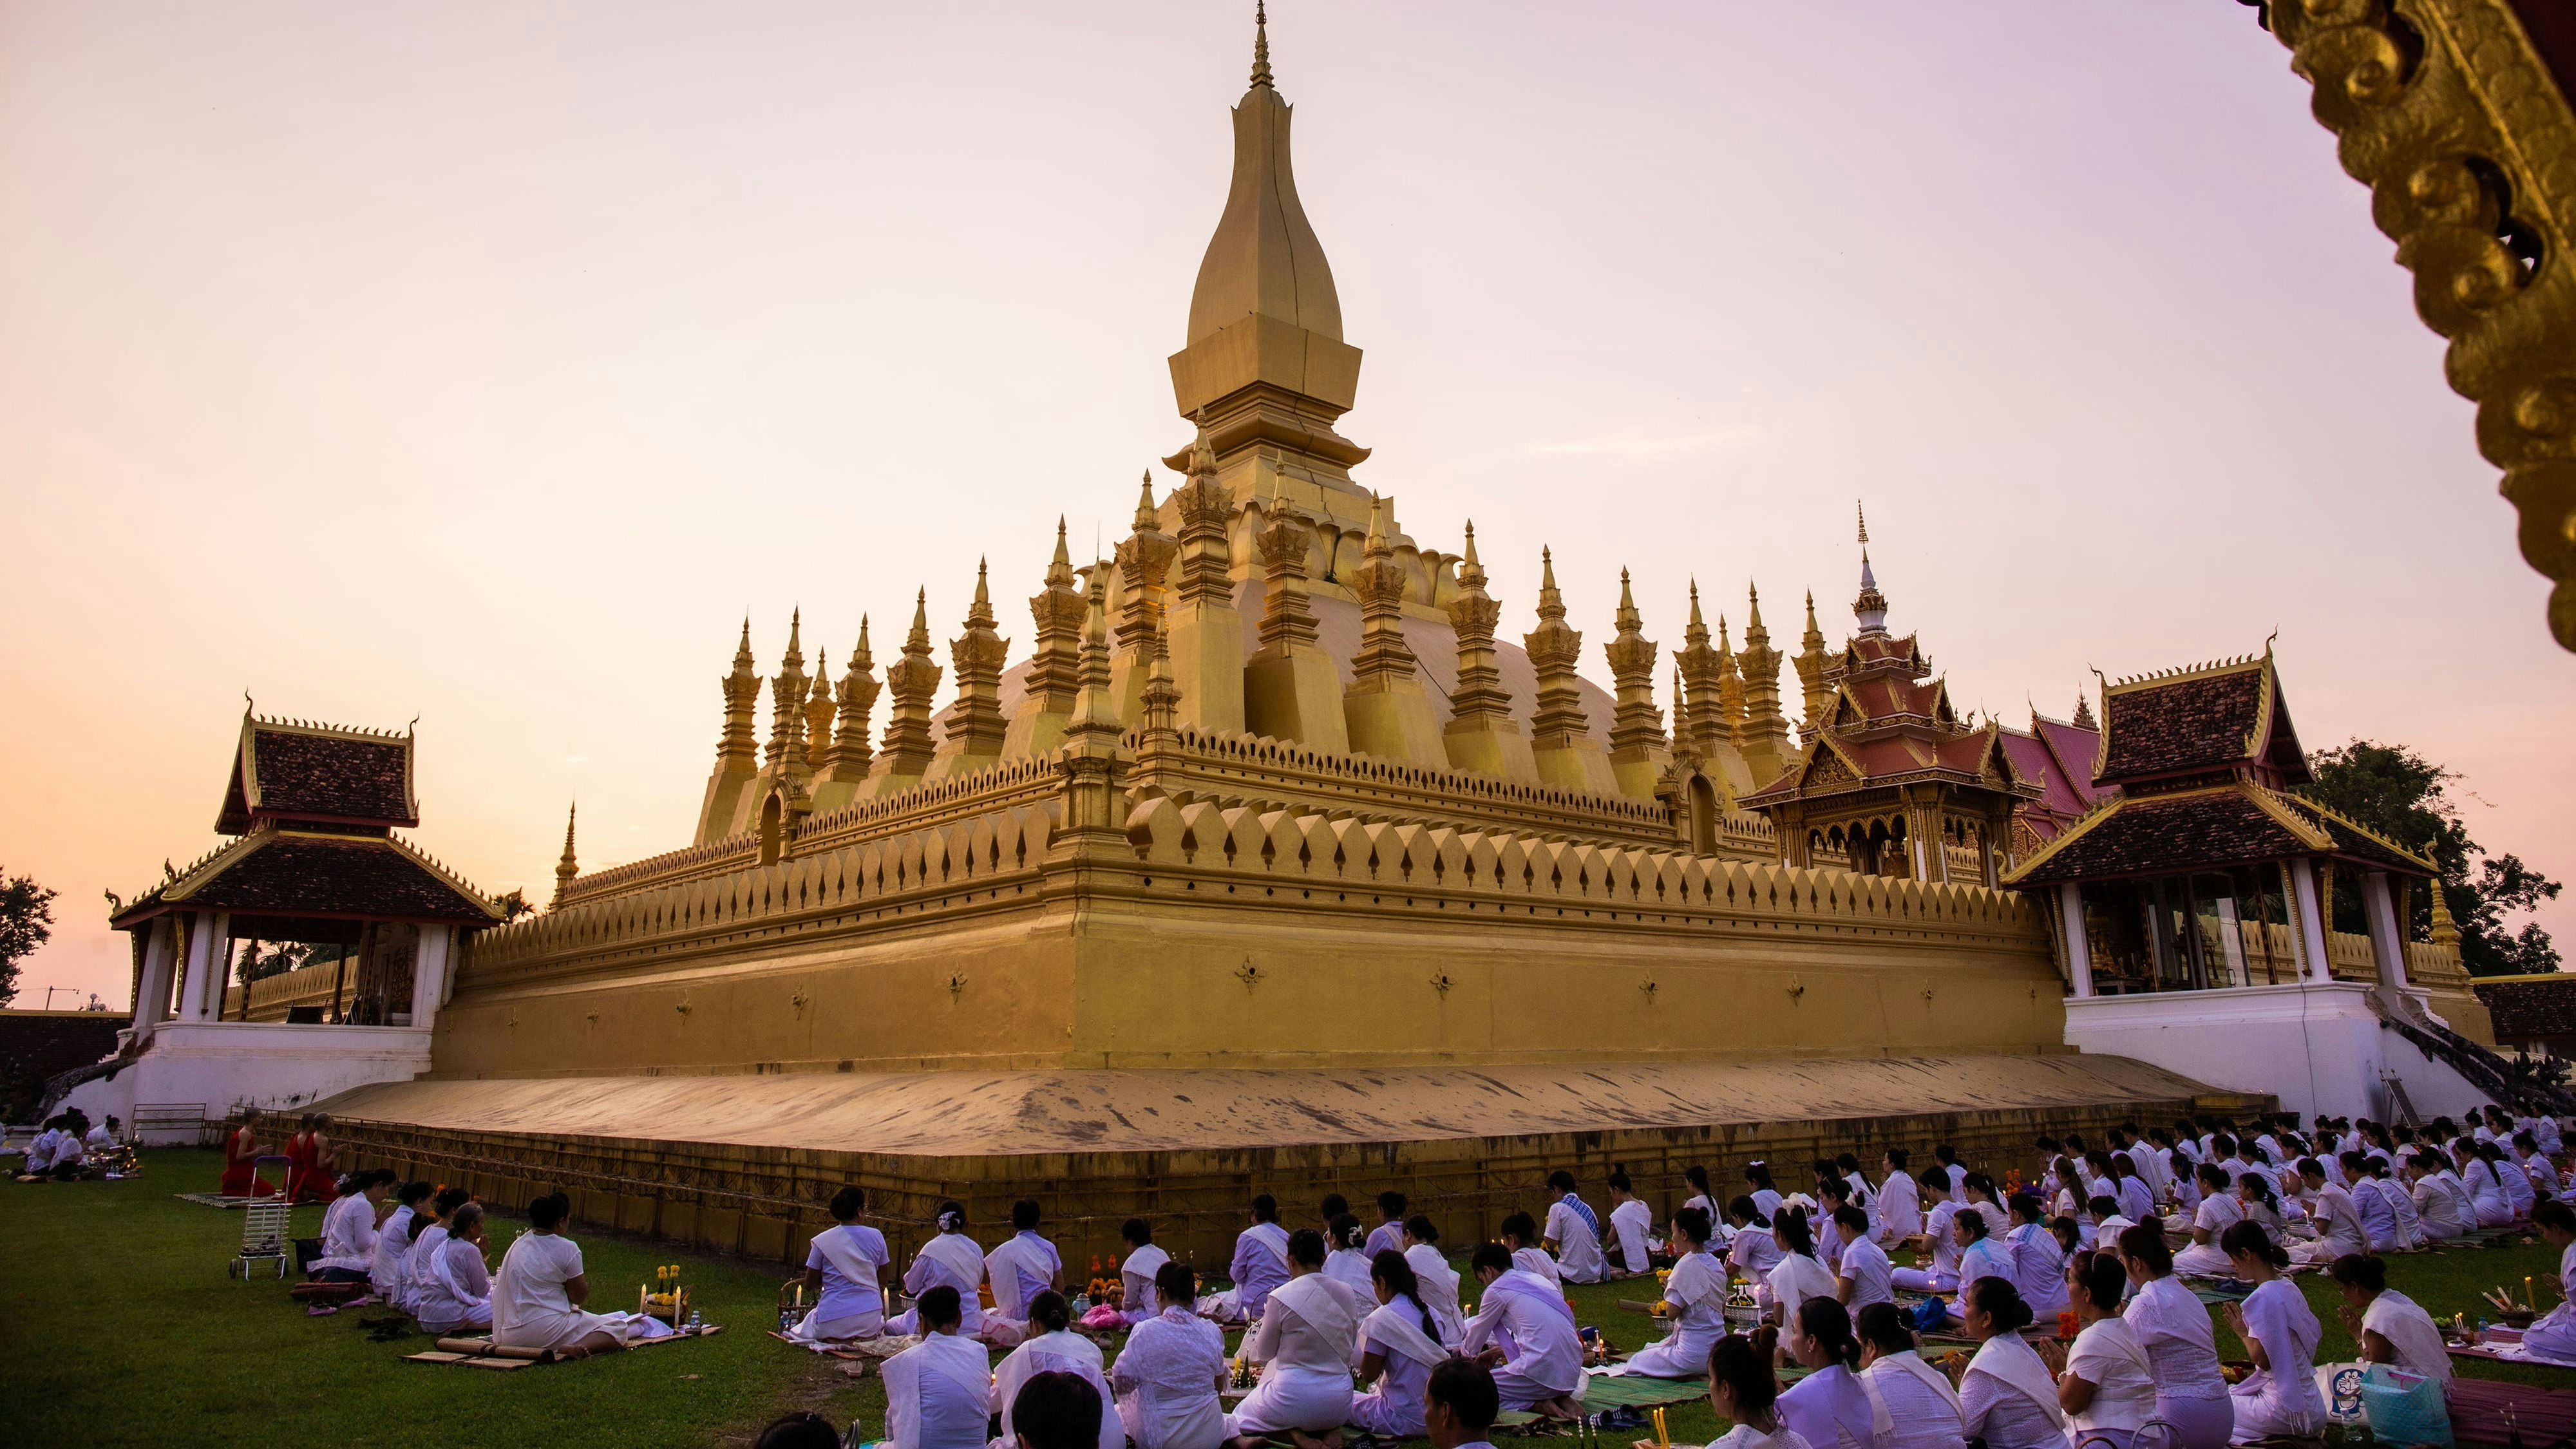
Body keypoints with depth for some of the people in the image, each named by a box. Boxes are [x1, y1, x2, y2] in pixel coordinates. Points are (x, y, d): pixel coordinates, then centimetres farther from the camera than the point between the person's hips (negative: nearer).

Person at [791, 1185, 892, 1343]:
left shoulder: (822, 1241, -6)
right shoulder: (876, 1237, -2)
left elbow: (809, 1286, 3)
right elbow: (883, 1280, 9)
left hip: (833, 1322, -2)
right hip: (870, 1318, 2)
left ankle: (835, 1339, 0)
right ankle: (863, 1337, 3)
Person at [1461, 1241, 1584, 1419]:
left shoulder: (1497, 1290, -1)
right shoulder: (1537, 1279, 20)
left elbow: (1476, 1338, 14)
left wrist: (1464, 1351, 37)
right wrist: (1498, 1351, 41)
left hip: (1543, 1369, -8)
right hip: (1572, 1374, 8)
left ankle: (1537, 1404, -8)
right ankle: (1561, 1398, 7)